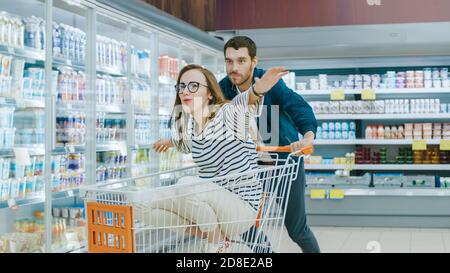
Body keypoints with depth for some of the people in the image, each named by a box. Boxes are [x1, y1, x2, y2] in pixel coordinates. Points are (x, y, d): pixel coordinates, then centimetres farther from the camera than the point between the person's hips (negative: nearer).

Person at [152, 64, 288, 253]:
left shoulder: (227, 114, -16)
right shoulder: (188, 127, 5)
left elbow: (244, 102, -40)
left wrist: (257, 90, -62)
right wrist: (170, 142, 51)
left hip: (242, 207, -7)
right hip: (211, 205, 8)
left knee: (189, 188, -33)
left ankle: (218, 243, -6)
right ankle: (213, 234, 9)